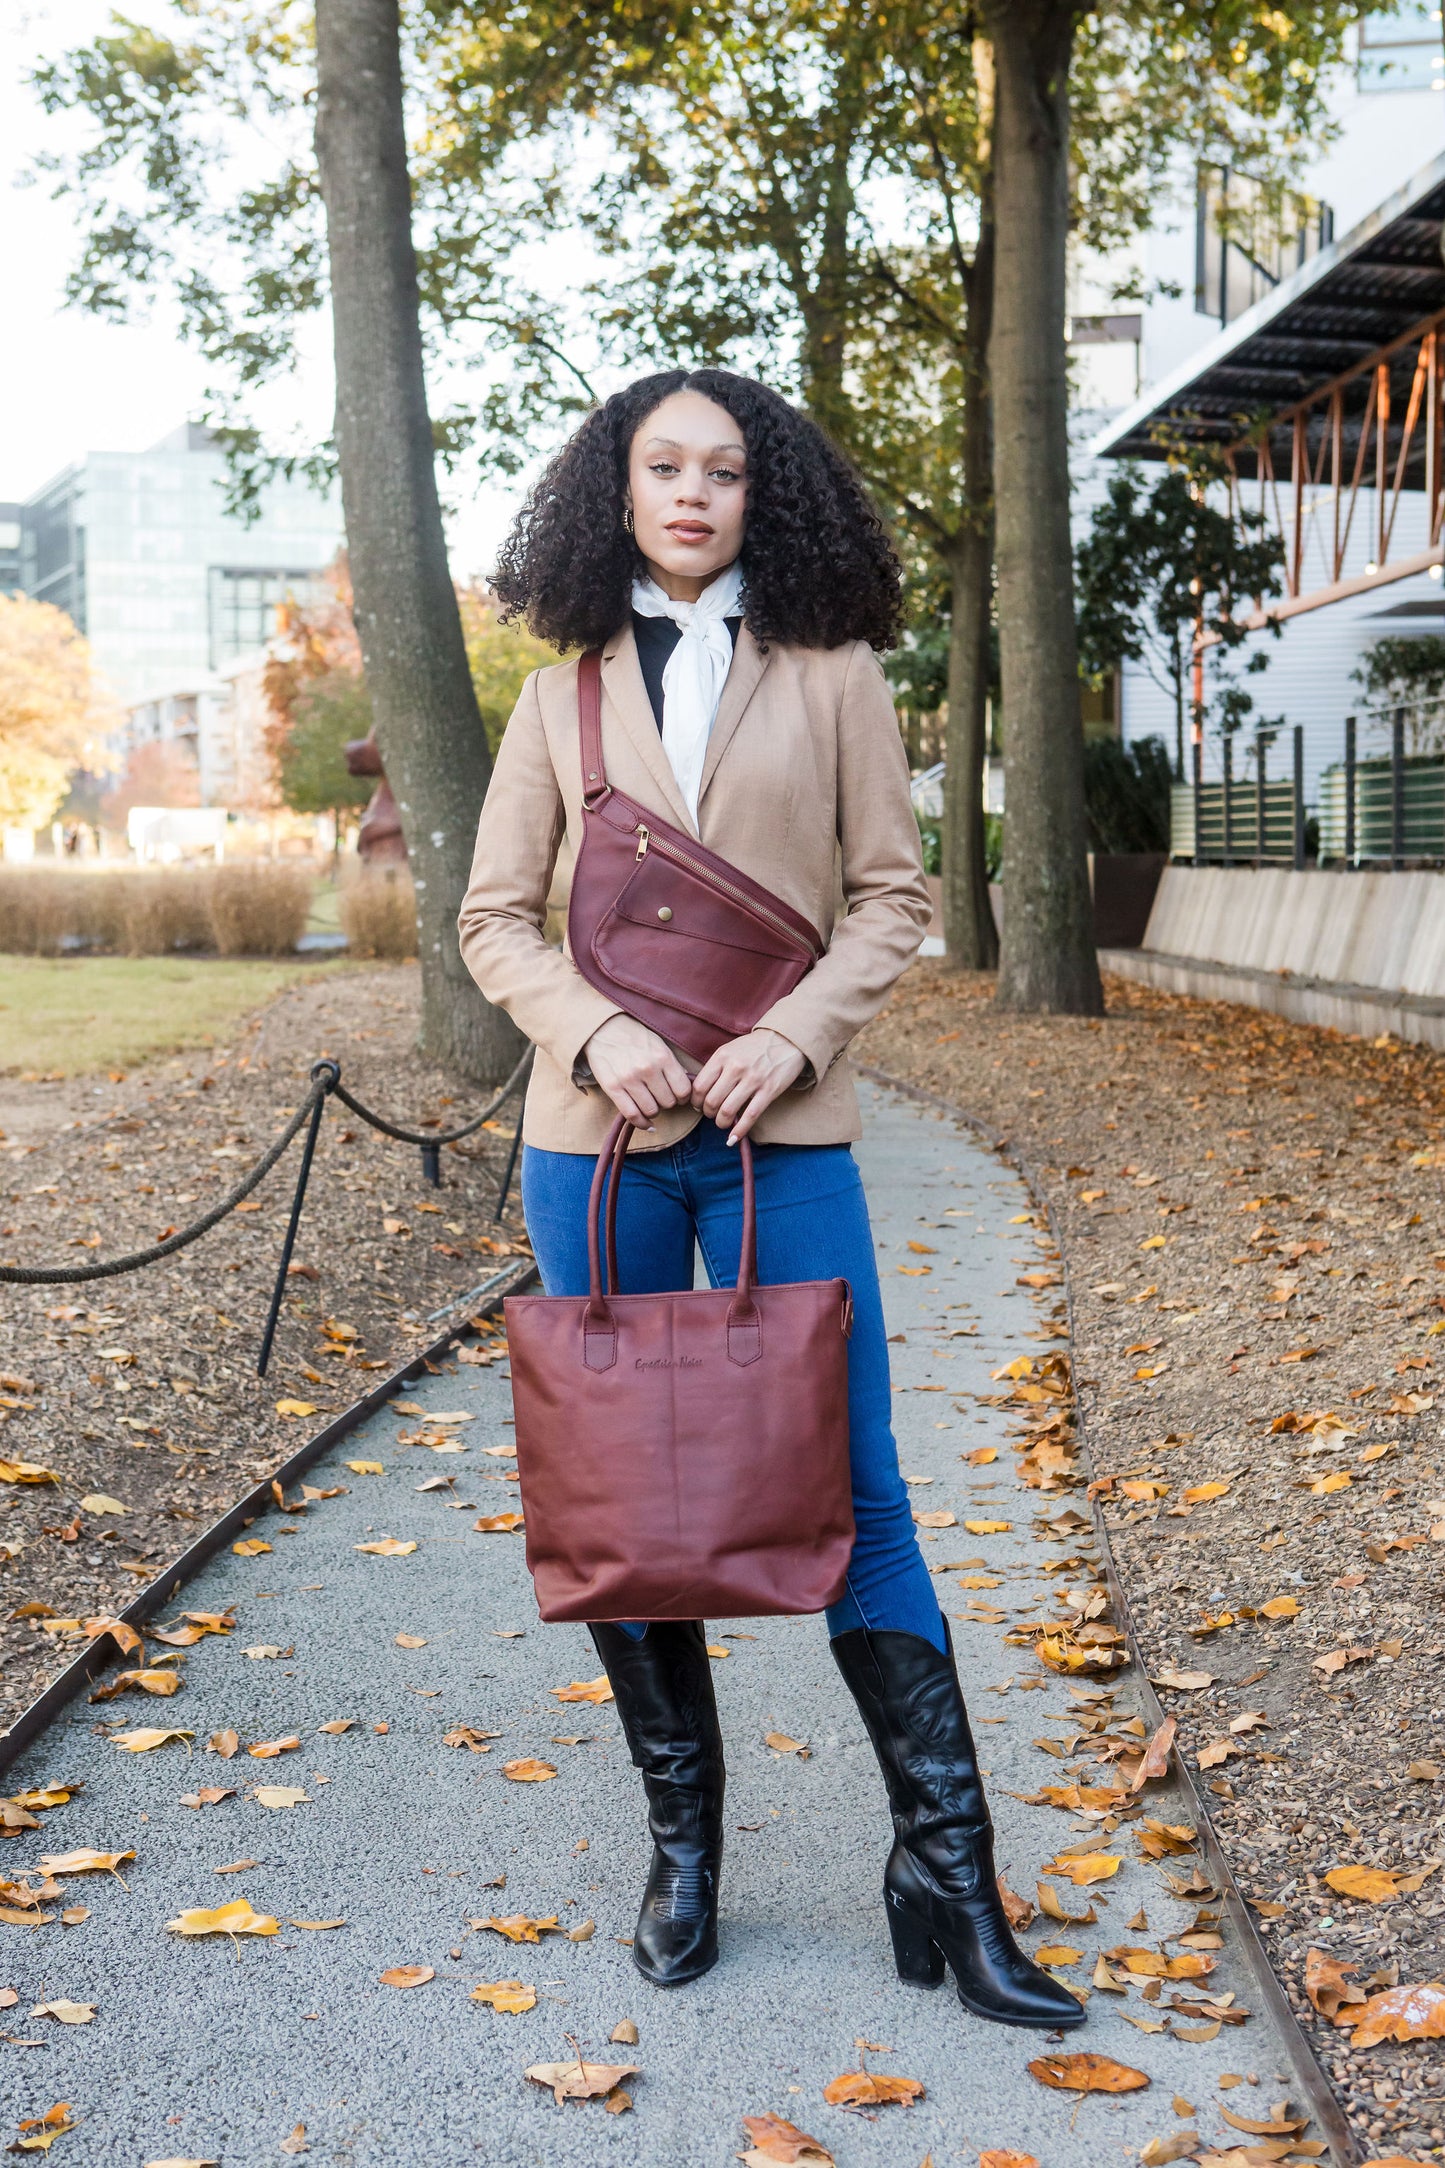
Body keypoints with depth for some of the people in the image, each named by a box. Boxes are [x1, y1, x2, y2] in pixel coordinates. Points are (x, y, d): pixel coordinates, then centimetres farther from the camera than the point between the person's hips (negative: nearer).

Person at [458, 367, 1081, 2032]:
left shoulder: (831, 675, 6)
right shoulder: (562, 696, 9)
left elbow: (891, 896, 4)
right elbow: (495, 915, 7)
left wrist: (791, 1037, -11)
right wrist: (597, 1035, -11)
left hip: (780, 1133, -1)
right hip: (599, 1138, 2)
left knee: (846, 1492, -2)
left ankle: (947, 1871, 9)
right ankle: (681, 1845, 24)